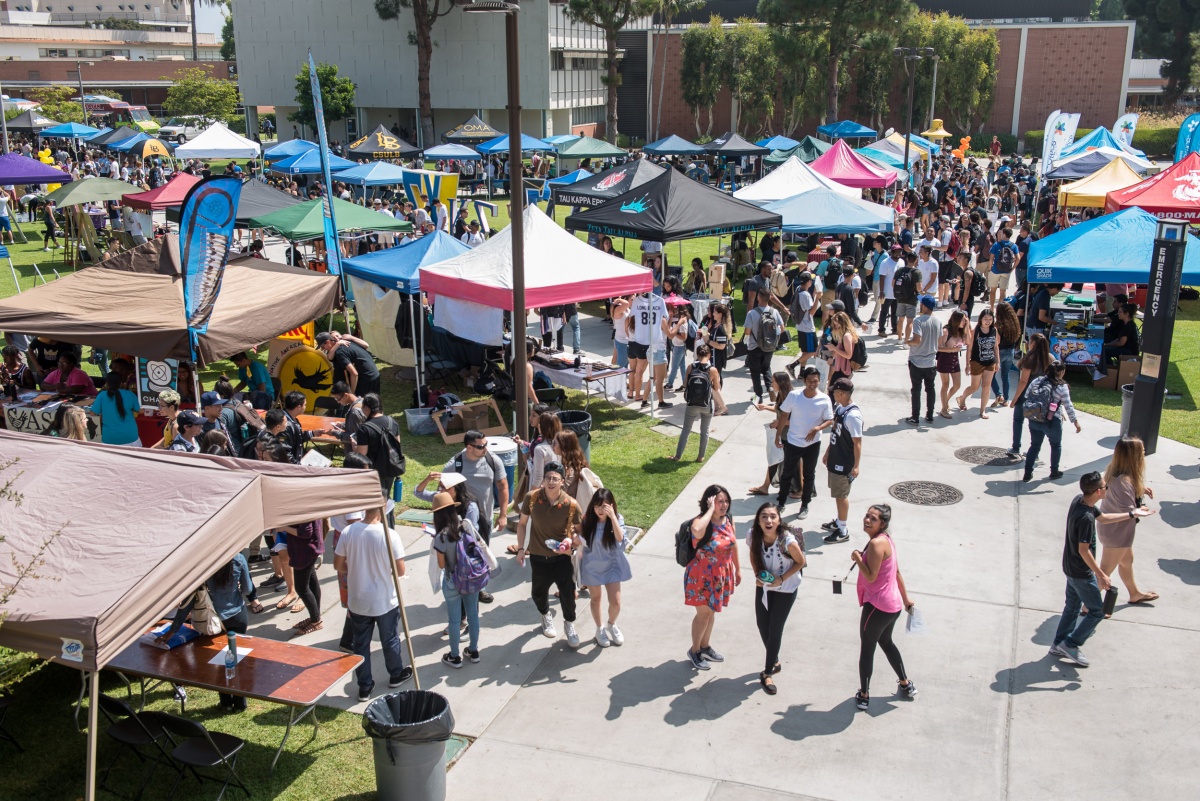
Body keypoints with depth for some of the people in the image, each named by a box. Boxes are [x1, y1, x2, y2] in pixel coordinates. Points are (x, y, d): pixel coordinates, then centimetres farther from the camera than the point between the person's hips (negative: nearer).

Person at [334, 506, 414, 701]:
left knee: (360, 643, 17)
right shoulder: (389, 535, -22)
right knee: (390, 640, 20)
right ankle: (396, 675, 41)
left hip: (357, 601, 2)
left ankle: (364, 686, 26)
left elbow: (338, 565, -2)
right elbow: (400, 570, -15)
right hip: (385, 601, -2)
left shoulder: (348, 532, -13)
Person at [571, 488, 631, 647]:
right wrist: (576, 540, -24)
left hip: (612, 565, 0)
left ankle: (611, 625, 30)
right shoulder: (587, 519, -13)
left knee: (615, 602, -2)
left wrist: (612, 516, -37)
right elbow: (579, 541, -1)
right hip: (592, 565, 0)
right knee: (595, 599, 16)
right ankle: (599, 629, 40)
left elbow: (620, 538, -31)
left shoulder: (617, 518, -14)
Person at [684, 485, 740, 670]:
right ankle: (694, 651, 28)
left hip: (721, 575, 6)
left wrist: (737, 569, 17)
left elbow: (733, 545, 10)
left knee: (711, 611, 22)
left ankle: (705, 646, 42)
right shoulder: (700, 521, -26)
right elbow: (697, 531, -52)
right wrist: (711, 510, -41)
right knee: (703, 613, 6)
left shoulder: (728, 520, -5)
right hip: (702, 576, -6)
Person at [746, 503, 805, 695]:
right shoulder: (754, 536, -21)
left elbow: (801, 562, -15)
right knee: (762, 625, 14)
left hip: (786, 589, -4)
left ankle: (767, 673, 21)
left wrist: (781, 579, -22)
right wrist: (757, 574, -12)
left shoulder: (788, 541, -32)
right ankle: (774, 661, 41)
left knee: (775, 629, 2)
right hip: (763, 586, 4)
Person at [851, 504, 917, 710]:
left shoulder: (877, 543, -23)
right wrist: (905, 598, 23)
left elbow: (871, 576, -25)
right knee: (886, 642, 29)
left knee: (867, 648, 7)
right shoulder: (886, 540, 8)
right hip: (893, 605, 9)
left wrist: (857, 557, -12)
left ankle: (863, 695, 19)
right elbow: (897, 571, 16)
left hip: (877, 606, -9)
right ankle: (905, 684, 42)